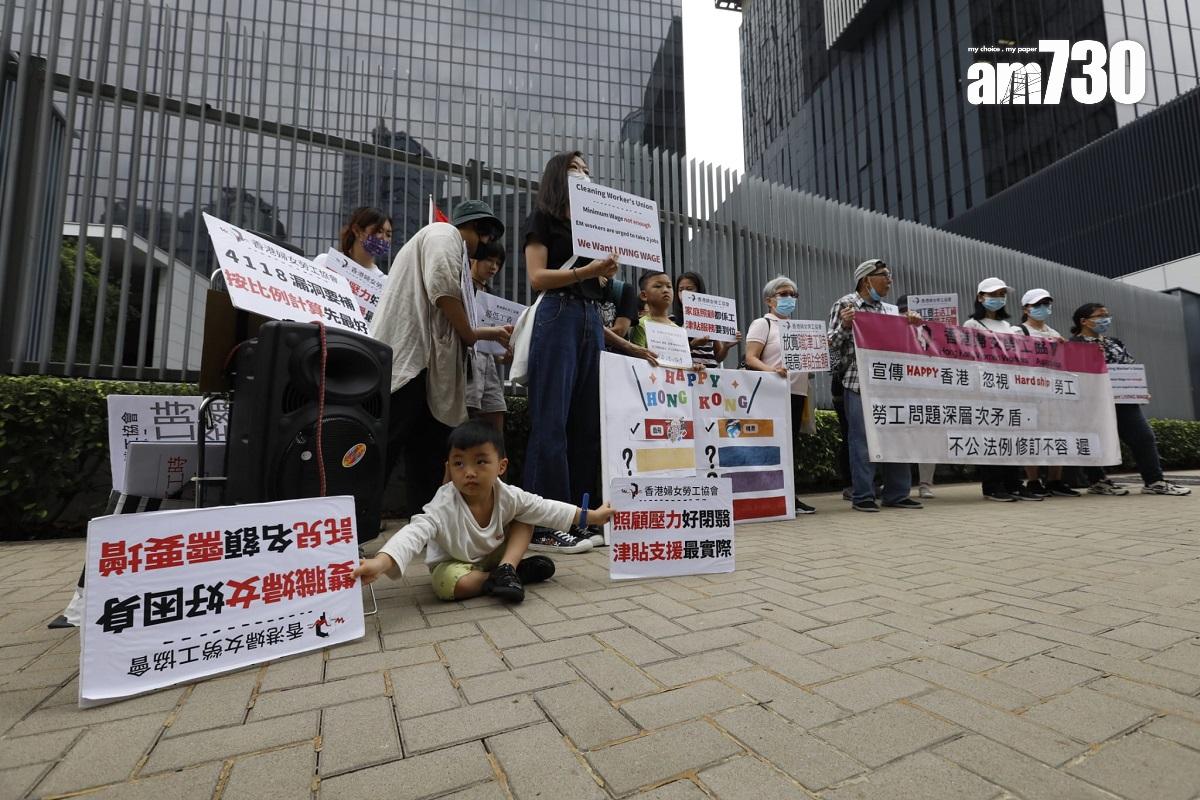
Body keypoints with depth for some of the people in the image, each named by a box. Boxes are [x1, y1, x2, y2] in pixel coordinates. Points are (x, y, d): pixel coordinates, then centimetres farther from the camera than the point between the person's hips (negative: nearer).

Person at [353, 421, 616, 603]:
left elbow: (546, 509, -9)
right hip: (454, 562, -4)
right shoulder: (444, 505, -32)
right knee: (449, 584, -36)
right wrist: (381, 562, -64)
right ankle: (517, 571, -18)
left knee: (525, 519, -8)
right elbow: (414, 533, -44)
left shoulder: (509, 496, -19)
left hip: (495, 554, 4)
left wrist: (591, 515, -7)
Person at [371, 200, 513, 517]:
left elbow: (448, 325, 27)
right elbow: (442, 286, -14)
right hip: (412, 352, -10)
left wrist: (490, 332, 31)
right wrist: (470, 333, -4)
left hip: (419, 357, 10)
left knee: (428, 445, 7)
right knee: (388, 443, -12)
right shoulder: (445, 233, 6)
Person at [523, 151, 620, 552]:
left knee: (587, 420, 3)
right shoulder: (544, 218, 7)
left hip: (592, 318, 7)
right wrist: (587, 270, -16)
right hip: (558, 316, -7)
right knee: (552, 420, -10)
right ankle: (544, 526, -6)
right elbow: (537, 276, -6)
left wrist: (607, 271, 2)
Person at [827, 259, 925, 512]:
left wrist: (912, 325, 7)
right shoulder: (845, 304, 1)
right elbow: (832, 344, -3)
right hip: (858, 383, -6)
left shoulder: (890, 310, 17)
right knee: (862, 439, -5)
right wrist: (844, 325, -20)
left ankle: (897, 494, 16)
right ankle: (863, 497, 3)